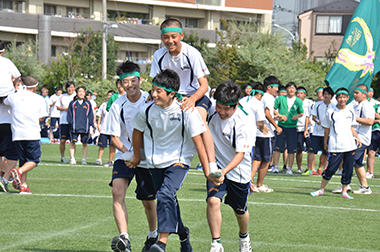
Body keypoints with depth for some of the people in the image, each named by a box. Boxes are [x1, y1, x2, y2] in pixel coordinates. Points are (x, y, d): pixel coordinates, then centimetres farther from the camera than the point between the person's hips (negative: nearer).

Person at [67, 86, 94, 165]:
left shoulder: (88, 104, 9)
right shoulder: (73, 103, 7)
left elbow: (91, 115, 10)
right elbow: (69, 114, 6)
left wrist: (91, 126, 2)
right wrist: (70, 123, -4)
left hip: (85, 127, 1)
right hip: (74, 127, -1)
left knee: (85, 143, 4)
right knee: (72, 143, -4)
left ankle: (84, 159, 10)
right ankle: (72, 159, 1)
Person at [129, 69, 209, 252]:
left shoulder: (186, 111, -19)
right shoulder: (148, 110, -10)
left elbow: (198, 141, -14)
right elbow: (137, 131, 11)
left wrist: (208, 170, -13)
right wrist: (137, 156, 22)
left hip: (179, 161, -4)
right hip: (156, 163, 4)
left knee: (165, 195, -26)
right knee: (169, 202, 12)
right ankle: (182, 234, 38)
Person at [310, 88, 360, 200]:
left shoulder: (350, 112, 9)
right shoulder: (331, 112, -1)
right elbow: (327, 129, 6)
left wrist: (357, 137, 9)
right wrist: (325, 142, 7)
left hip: (350, 144, 4)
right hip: (335, 146, -4)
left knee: (348, 169, 3)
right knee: (331, 168, -6)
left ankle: (344, 192, 13)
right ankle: (321, 189, 10)